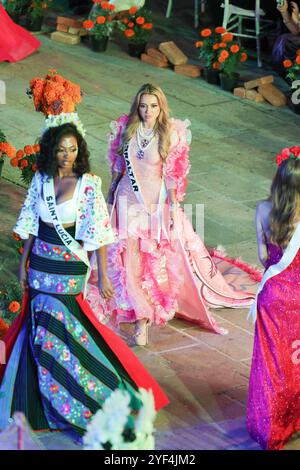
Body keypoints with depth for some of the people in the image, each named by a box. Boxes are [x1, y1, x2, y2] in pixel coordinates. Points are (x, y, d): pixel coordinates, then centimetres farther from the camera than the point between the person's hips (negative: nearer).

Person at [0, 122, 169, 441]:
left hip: (69, 267, -5)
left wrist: (103, 275, -13)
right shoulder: (41, 179, 1)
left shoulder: (87, 184, -12)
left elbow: (98, 233, -12)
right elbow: (31, 224, 10)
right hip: (40, 264, 5)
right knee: (41, 330, 11)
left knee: (51, 334, -5)